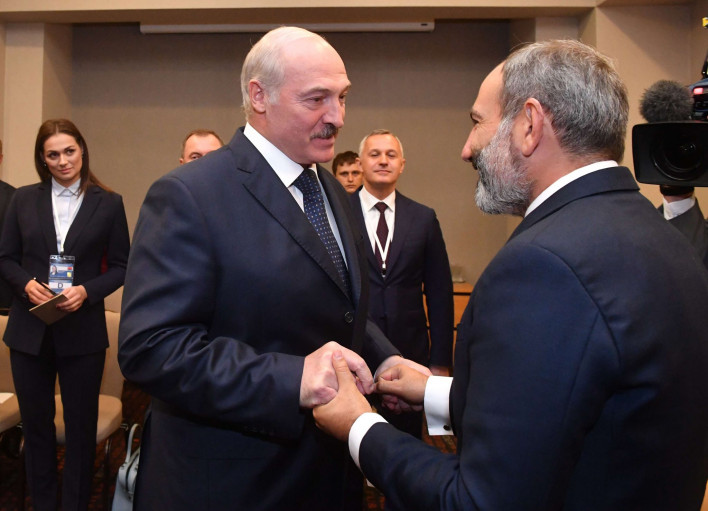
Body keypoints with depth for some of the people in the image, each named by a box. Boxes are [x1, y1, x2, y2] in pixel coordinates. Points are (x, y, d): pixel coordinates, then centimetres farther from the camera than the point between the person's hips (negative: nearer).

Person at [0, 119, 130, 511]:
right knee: (35, 422, 13)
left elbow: (121, 266, 0)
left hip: (82, 330, -2)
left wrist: (87, 291, -16)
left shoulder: (108, 203, -1)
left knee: (81, 425, 8)